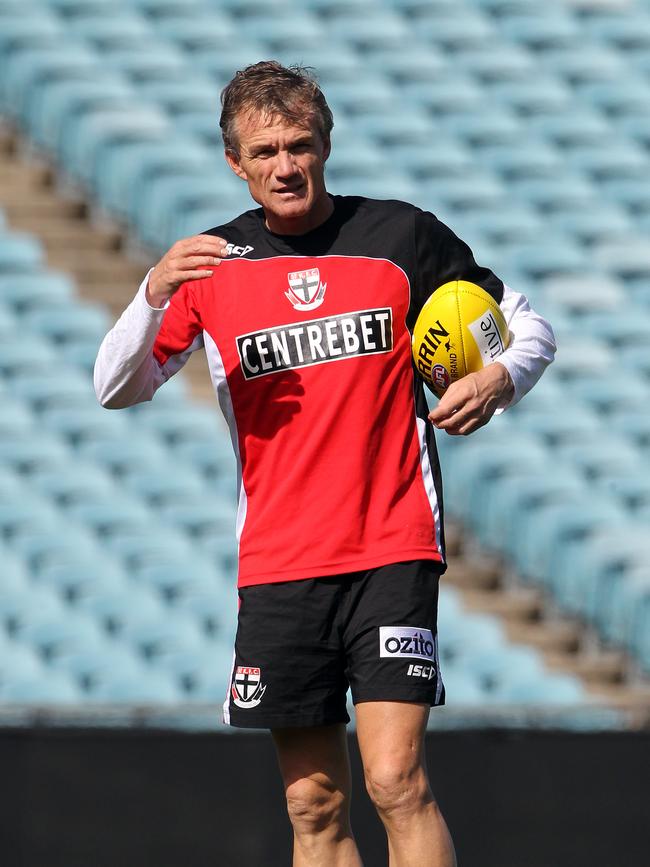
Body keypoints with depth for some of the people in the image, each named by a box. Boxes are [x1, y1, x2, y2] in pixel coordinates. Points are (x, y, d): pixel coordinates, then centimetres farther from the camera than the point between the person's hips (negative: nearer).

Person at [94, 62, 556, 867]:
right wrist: (155, 294, -18)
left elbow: (528, 328, 10)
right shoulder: (211, 265, 7)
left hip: (391, 554, -3)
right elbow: (115, 387, 1)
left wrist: (500, 379, -13)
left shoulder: (402, 235, 1)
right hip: (276, 571, 3)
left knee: (396, 783, -16)